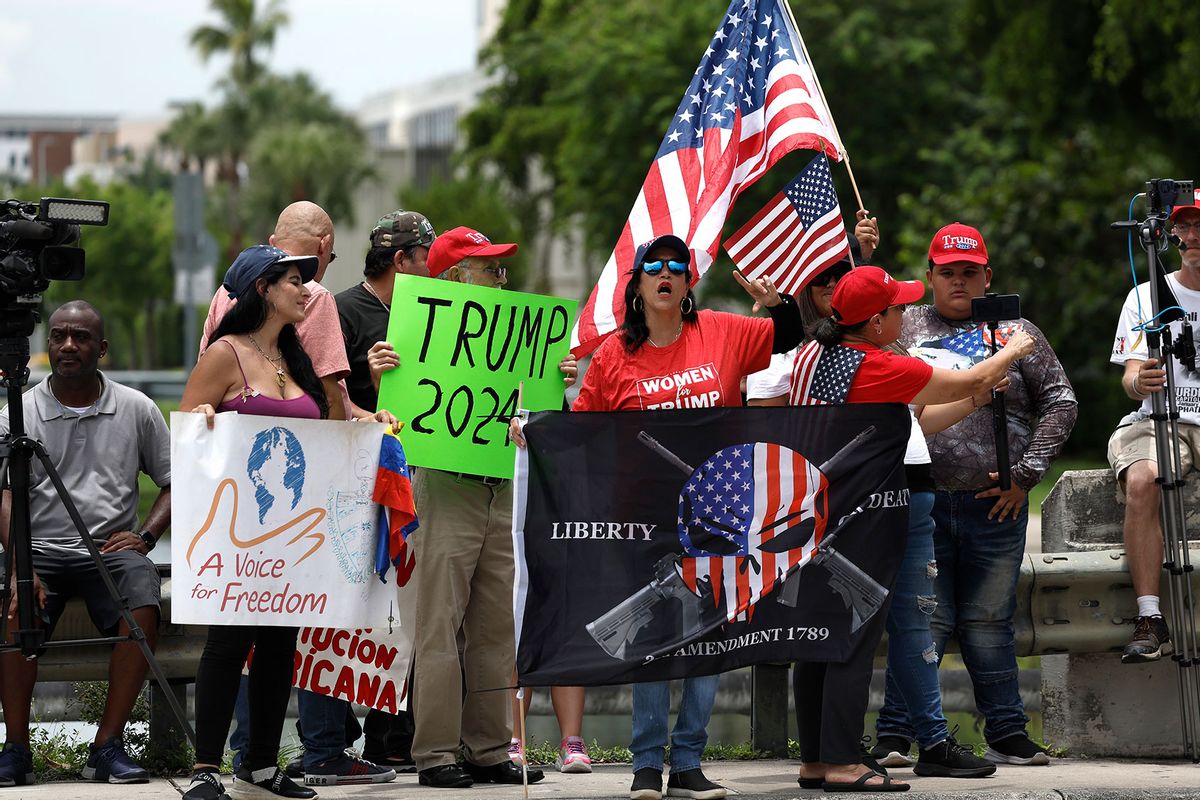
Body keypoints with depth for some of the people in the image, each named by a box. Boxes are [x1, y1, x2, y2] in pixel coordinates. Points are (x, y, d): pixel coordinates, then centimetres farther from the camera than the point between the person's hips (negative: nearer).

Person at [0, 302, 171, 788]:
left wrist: (145, 536, -3)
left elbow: (174, 482, 15)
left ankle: (107, 747, -23)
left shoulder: (136, 410, 11)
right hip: (41, 547, 0)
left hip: (112, 547, 1)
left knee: (143, 608, -31)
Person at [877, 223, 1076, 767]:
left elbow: (1059, 401, 9)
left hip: (996, 505, 1)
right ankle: (894, 737, -1)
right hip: (922, 503, -1)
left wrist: (1027, 473, 0)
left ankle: (1008, 735, 12)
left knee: (989, 623, 6)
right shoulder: (903, 329, 10)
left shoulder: (1015, 332, 10)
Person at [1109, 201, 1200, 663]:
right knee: (1142, 479, -34)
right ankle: (1150, 621, -34)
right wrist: (1140, 381, -24)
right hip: (1158, 421, 0)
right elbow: (1131, 376, 1)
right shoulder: (1147, 297, 11)